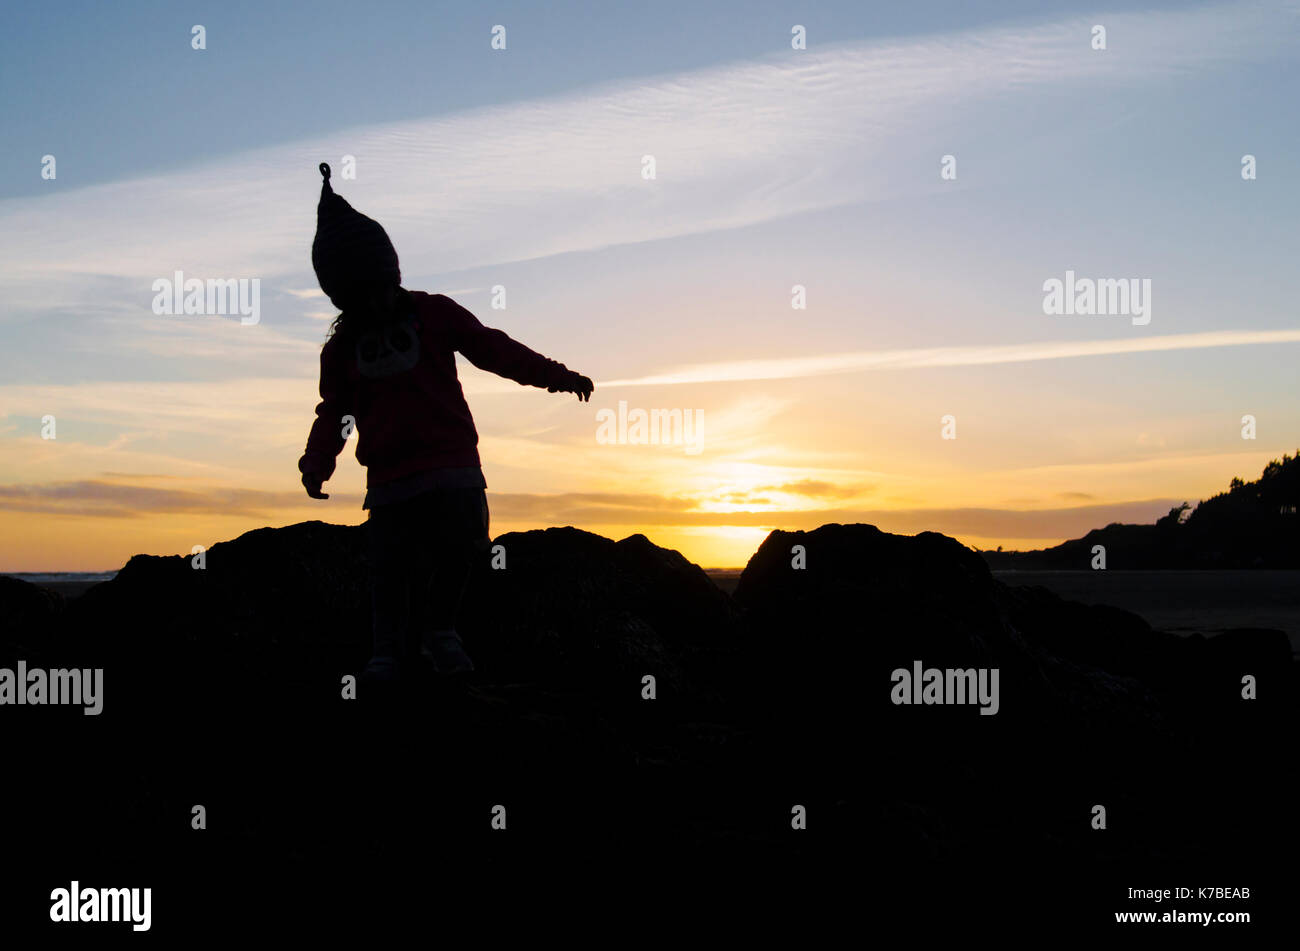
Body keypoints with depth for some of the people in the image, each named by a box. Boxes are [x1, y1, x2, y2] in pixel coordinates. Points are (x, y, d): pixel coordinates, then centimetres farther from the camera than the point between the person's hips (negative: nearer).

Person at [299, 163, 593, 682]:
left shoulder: (435, 314, 3)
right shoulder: (342, 345, 10)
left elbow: (495, 350, 5)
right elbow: (334, 410, 15)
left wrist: (556, 376, -2)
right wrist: (317, 462, -2)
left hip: (452, 466, -1)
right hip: (388, 480, 1)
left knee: (459, 543, -13)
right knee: (390, 569, -1)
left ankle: (439, 626, 11)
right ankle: (391, 649, 14)